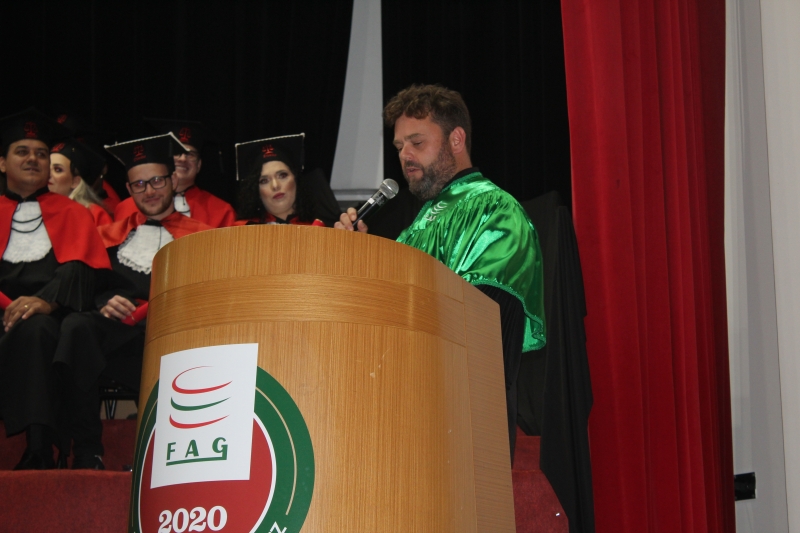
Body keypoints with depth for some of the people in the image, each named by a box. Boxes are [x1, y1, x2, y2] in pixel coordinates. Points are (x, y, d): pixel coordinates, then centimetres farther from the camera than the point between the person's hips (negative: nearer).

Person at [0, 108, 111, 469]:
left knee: (33, 329, -37)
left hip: (51, 316, -1)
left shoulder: (70, 213, 19)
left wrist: (45, 301, -20)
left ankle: (39, 451, -42)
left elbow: (78, 269, 1)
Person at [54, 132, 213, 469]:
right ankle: (87, 452, -30)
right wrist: (104, 304, -9)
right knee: (76, 327, -32)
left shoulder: (199, 236, 21)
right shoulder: (113, 236, 28)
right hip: (116, 333, 2)